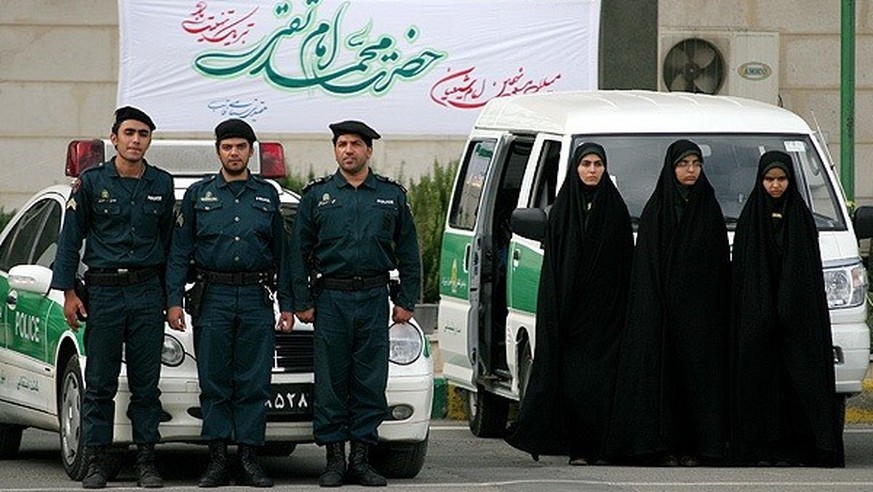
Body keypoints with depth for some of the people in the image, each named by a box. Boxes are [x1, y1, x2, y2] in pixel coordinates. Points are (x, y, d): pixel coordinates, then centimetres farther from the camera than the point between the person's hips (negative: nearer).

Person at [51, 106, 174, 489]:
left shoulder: (161, 185, 9)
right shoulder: (91, 183, 2)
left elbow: (169, 241, 14)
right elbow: (71, 239, 3)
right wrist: (69, 292, -3)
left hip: (147, 293, 2)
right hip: (103, 292, -2)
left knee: (146, 383, 3)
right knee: (99, 383, 0)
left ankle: (146, 461, 7)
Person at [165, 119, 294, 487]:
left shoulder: (268, 195, 12)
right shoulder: (199, 194, 9)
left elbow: (281, 253, 14)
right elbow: (179, 251, 7)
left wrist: (287, 304, 7)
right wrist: (174, 300, -2)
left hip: (256, 300, 1)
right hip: (212, 299, -1)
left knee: (253, 384, -1)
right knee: (214, 384, -1)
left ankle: (249, 461, 2)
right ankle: (217, 461, 2)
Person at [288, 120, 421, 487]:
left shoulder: (392, 196, 10)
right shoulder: (317, 196, 7)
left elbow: (408, 253, 12)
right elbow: (299, 252, 6)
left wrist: (406, 301, 4)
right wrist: (302, 302, -1)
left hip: (374, 300, 1)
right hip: (331, 299, -1)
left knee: (370, 381, 1)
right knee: (331, 381, -1)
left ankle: (361, 459, 6)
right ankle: (334, 459, 4)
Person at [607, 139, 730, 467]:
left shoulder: (709, 209, 11)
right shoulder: (655, 210, 4)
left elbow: (721, 263, 11)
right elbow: (645, 265, 0)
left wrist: (721, 310, 3)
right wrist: (651, 310, -10)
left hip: (701, 309, 2)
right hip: (663, 307, -2)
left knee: (698, 373, -2)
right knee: (662, 371, -6)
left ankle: (694, 446, -1)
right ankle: (665, 446, -5)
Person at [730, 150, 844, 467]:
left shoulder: (801, 216, 9)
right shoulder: (750, 217, 7)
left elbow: (812, 270, 8)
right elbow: (741, 269, 5)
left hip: (796, 312, 0)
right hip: (757, 312, 0)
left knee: (799, 374, -5)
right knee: (760, 376, -4)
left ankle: (797, 446, -6)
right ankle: (764, 449, -3)